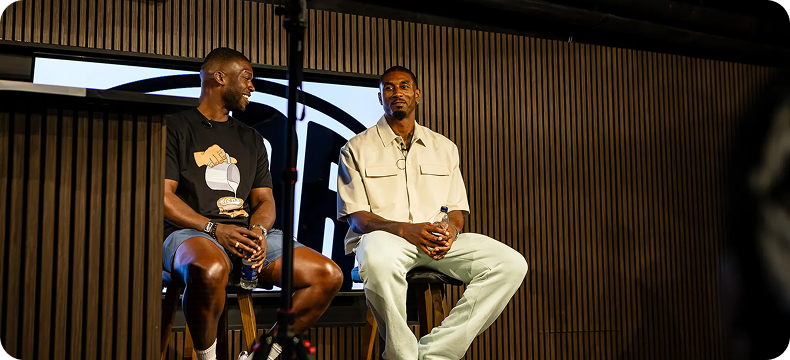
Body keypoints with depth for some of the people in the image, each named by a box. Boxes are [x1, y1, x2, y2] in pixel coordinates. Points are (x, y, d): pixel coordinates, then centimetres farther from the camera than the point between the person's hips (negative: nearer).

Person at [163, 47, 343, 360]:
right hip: (190, 233, -5)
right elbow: (162, 196, -3)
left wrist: (259, 231, -6)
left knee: (329, 275, -15)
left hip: (248, 234, 5)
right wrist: (214, 229, -17)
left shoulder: (251, 139, 26)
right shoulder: (175, 128, 8)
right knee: (210, 268, -43)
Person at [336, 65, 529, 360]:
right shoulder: (357, 149, 9)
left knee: (512, 264, -21)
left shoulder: (444, 148, 21)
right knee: (379, 260, -42)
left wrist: (451, 230, -9)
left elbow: (457, 211, 17)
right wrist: (405, 229, -19)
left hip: (440, 243, 4)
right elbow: (357, 217, 0)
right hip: (384, 237, -4)